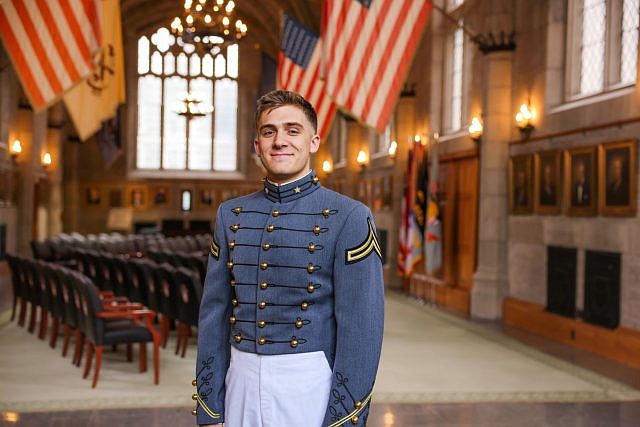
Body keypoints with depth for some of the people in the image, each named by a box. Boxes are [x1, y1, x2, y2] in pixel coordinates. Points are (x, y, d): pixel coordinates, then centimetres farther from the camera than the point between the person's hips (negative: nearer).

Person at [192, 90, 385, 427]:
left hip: (310, 383, -4)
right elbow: (214, 315, 7)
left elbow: (361, 329, -11)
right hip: (241, 382, 4)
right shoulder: (230, 215, 6)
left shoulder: (348, 218, -9)